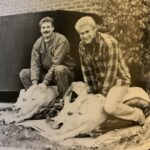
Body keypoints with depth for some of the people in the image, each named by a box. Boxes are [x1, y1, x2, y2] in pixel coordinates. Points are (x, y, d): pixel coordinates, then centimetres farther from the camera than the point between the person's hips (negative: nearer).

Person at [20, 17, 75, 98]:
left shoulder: (61, 40, -18)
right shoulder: (38, 43, 0)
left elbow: (56, 64, -25)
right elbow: (35, 63, -8)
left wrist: (45, 82, -29)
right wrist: (34, 82, -23)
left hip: (64, 72, -5)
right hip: (46, 73, 5)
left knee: (59, 69, -38)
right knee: (23, 73, -7)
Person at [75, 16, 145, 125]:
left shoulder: (109, 42, -25)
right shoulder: (82, 46, -4)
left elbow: (112, 70, -24)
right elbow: (86, 69, 1)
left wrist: (104, 92, -19)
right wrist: (91, 92, -1)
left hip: (118, 79, -8)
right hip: (101, 80, 8)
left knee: (109, 108, -27)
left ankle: (137, 114, -1)